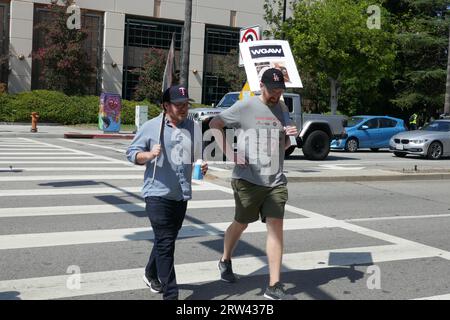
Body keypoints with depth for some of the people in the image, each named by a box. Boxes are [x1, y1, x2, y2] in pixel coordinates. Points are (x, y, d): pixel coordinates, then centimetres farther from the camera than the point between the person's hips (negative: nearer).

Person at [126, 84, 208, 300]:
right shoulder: (151, 127, -5)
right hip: (158, 193, -5)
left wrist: (202, 166, -3)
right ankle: (170, 294, 0)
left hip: (182, 195, 5)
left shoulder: (194, 128, 7)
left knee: (167, 240, 18)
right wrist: (149, 155, -20)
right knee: (165, 242, -7)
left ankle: (151, 275, 42)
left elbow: (197, 156, 18)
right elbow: (131, 153, -1)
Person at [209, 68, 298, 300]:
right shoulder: (246, 106, -4)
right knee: (241, 224, 11)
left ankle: (274, 287, -1)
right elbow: (214, 124, -2)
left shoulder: (283, 109, 13)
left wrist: (290, 136, -1)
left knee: (276, 226, -5)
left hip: (276, 181, 4)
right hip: (248, 179, -4)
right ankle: (225, 261, 40)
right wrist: (229, 153, -10)